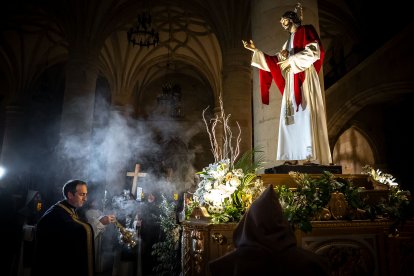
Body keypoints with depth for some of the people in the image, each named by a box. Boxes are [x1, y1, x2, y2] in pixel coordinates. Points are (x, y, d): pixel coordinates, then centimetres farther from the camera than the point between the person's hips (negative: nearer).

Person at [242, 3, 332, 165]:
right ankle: (294, 156, -4)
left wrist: (291, 59, -8)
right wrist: (256, 51, 23)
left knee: (305, 115, -15)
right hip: (291, 83, 8)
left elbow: (313, 51, -11)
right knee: (292, 117, -2)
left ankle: (311, 156, -16)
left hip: (305, 80, -7)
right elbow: (276, 61, 25)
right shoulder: (289, 41, 27)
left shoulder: (306, 31, 5)